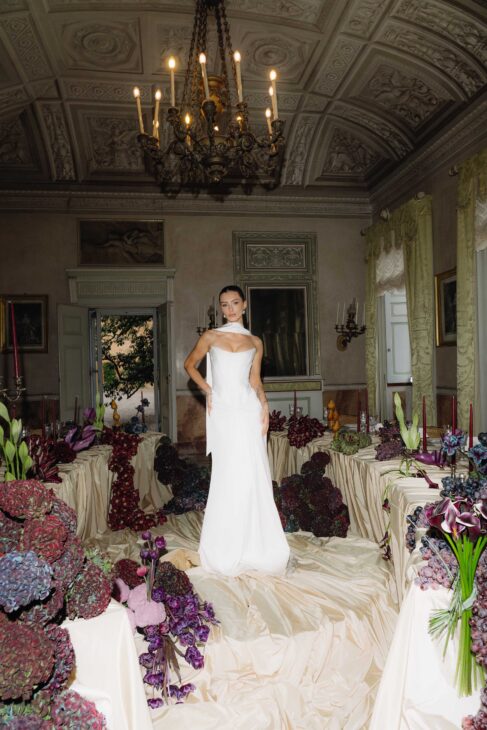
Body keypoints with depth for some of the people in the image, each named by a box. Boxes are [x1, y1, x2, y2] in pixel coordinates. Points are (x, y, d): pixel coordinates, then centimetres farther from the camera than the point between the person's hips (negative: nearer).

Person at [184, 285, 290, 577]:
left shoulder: (255, 342, 12)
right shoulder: (211, 337, 7)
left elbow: (255, 380, 12)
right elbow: (190, 364, 17)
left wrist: (264, 404, -4)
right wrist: (206, 389, 2)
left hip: (248, 410, 2)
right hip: (223, 411, -1)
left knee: (254, 476, 1)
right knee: (228, 478, -2)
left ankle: (255, 544, 13)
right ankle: (227, 549, 10)